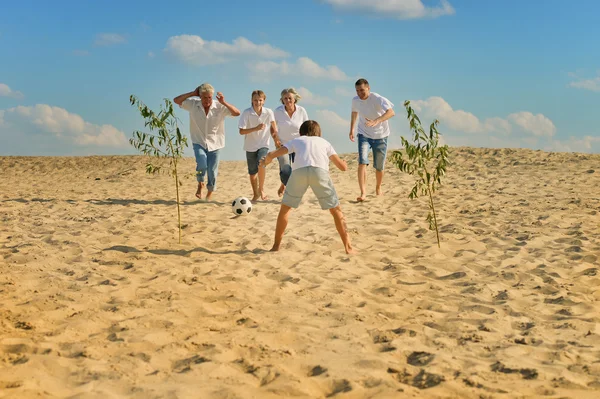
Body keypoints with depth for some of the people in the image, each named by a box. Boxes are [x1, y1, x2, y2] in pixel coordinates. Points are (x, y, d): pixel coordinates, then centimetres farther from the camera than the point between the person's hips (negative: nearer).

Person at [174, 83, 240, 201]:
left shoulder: (220, 107, -9)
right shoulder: (193, 104, -5)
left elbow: (237, 113, -14)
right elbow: (176, 100, -6)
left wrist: (224, 103, -26)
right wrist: (192, 93, -13)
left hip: (214, 144, 0)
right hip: (199, 143, 0)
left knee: (212, 172, 1)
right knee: (202, 165, -24)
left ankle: (209, 193, 26)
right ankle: (200, 184, 7)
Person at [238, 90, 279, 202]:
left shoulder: (268, 112, -9)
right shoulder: (247, 113, -14)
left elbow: (273, 125, 10)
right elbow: (241, 131, -16)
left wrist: (276, 139, 8)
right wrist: (256, 128, -25)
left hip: (263, 144, 0)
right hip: (250, 146, 1)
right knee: (252, 173, 8)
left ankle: (261, 189, -7)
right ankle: (256, 194, 29)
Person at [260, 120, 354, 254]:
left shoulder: (296, 140, 34)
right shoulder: (324, 142, 35)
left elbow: (271, 155, 25)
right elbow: (343, 167, 31)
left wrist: (265, 162, 49)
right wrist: (344, 162, 56)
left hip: (299, 171, 0)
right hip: (320, 171, 0)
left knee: (285, 208, 21)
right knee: (336, 210, 14)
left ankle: (276, 246, 21)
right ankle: (348, 247, 8)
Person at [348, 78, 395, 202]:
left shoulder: (377, 99, -22)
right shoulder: (355, 100, -6)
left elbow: (391, 112, -38)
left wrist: (376, 121, -53)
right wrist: (352, 129, 15)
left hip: (380, 136, -2)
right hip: (364, 135, 2)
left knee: (379, 166, 6)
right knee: (362, 161, -19)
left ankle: (378, 188, 34)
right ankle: (363, 193, -24)